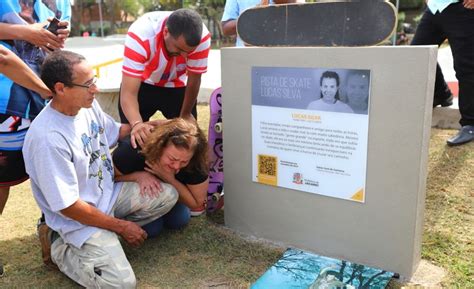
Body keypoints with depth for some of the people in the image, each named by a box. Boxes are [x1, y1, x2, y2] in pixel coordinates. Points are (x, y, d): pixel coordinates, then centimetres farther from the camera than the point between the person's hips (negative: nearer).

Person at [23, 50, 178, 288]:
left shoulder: (88, 105, -6)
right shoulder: (47, 138, -30)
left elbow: (114, 132, 17)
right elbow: (68, 206, -25)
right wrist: (122, 226, -16)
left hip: (109, 193, 8)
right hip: (78, 217, -8)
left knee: (167, 195, 2)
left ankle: (109, 232, 6)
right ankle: (59, 246, 5)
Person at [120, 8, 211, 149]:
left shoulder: (201, 37, -32)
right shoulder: (140, 35, -37)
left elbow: (194, 80, -15)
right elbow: (128, 92, -39)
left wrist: (185, 115, -2)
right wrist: (136, 123, -58)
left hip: (178, 86, 2)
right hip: (143, 84, -1)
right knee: (133, 138, -6)